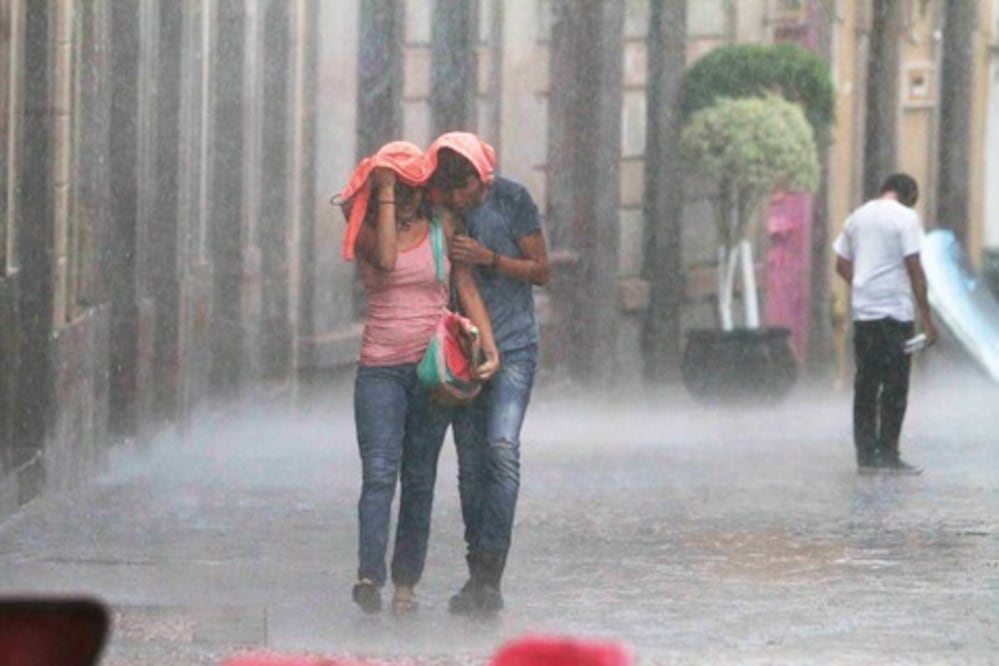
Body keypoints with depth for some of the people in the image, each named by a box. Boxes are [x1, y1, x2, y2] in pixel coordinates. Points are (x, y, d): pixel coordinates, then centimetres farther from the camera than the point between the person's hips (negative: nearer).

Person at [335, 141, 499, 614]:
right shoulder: (364, 229, 3)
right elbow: (386, 259, -18)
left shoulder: (441, 228, 6)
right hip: (380, 367, -2)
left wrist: (489, 347, -8)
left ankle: (406, 580, 10)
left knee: (420, 477, 4)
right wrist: (385, 195, -13)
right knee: (379, 472, -16)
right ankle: (369, 575, -27)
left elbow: (467, 288, 4)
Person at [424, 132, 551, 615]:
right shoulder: (438, 210, 2)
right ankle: (478, 573, 11)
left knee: (502, 448, -18)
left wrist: (490, 258, -16)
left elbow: (541, 271, -3)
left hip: (512, 345, -3)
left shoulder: (512, 200, -7)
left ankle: (489, 576, -22)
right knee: (470, 463, 4)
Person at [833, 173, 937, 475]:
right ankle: (888, 455, -1)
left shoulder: (858, 216, 12)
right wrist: (926, 316, -10)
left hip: (863, 313, 6)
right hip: (895, 312, -6)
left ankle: (866, 455, 9)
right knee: (894, 387, 0)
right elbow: (914, 268, -12)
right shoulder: (906, 217, -8)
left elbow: (842, 265, 15)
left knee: (865, 386, 9)